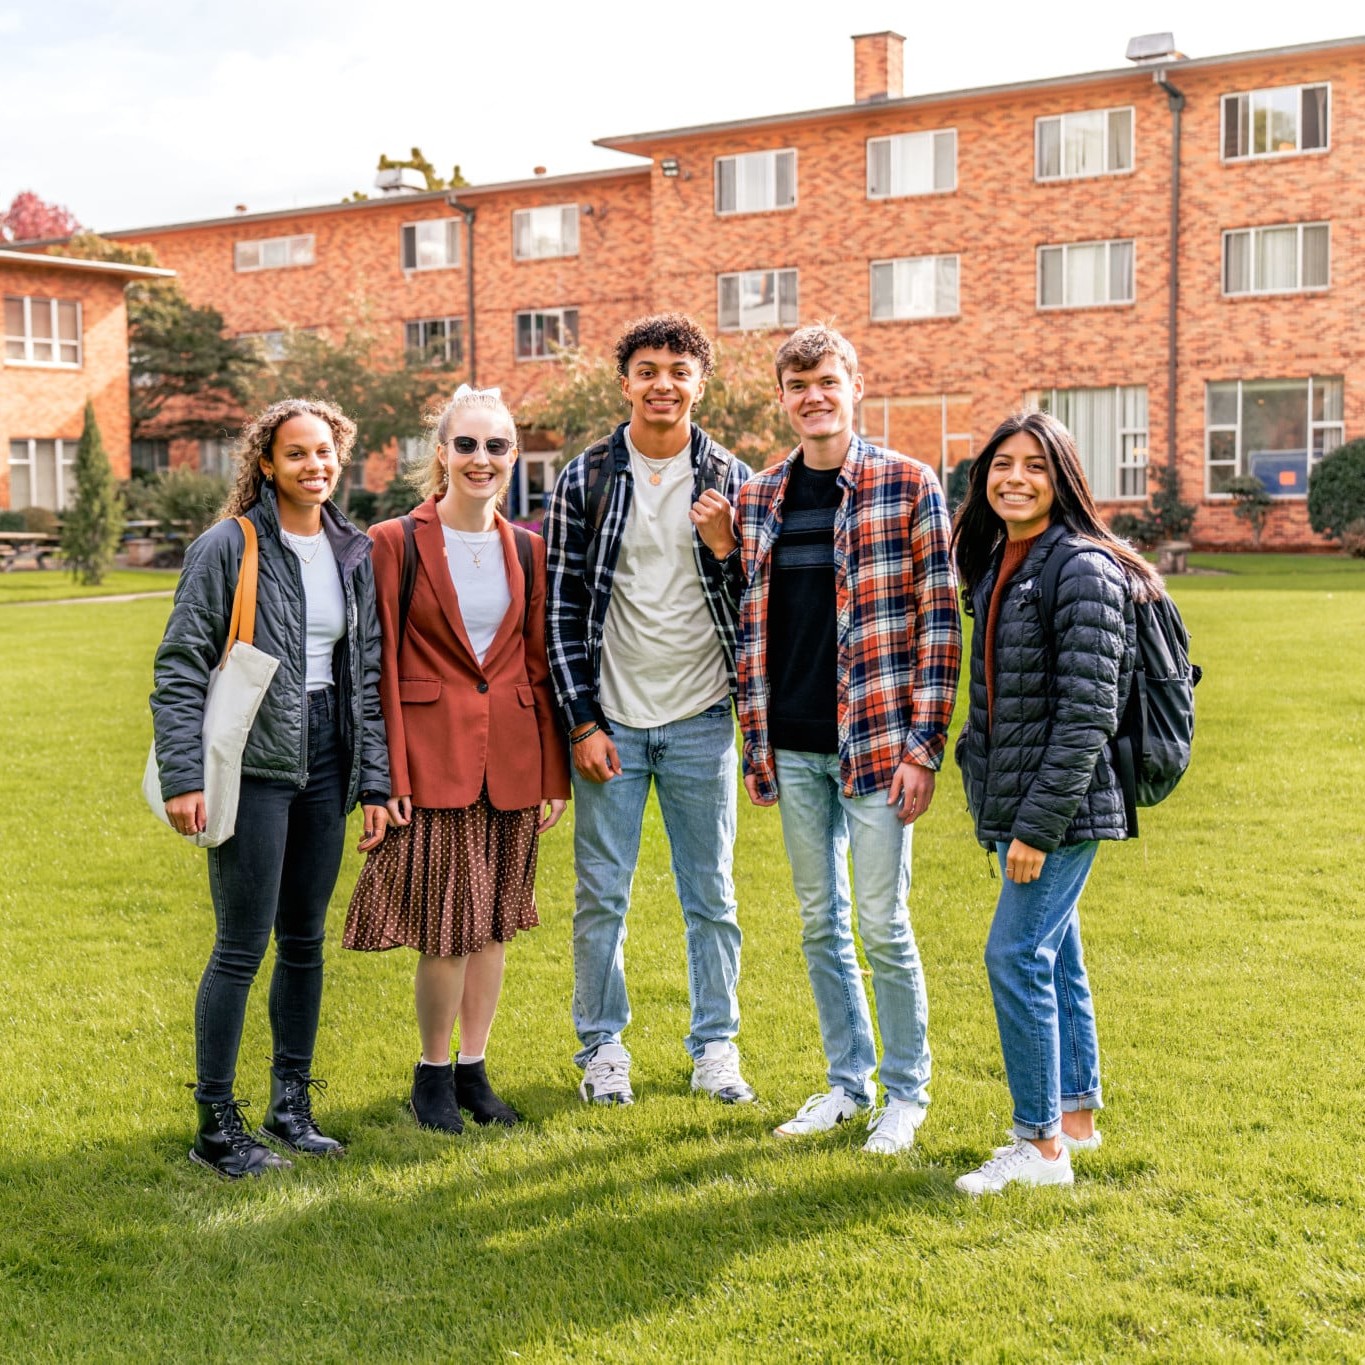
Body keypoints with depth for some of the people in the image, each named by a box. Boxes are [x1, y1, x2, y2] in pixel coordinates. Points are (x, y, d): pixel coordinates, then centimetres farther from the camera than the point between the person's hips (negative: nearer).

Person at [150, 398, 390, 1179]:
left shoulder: (355, 554, 10)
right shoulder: (229, 547, -7)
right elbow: (180, 668, -8)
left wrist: (374, 780, 8)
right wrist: (183, 777, -15)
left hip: (325, 763, 6)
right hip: (252, 763, -5)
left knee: (305, 940, 12)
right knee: (242, 946, -3)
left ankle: (292, 1107, 25)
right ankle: (216, 1126, 9)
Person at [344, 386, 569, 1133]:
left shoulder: (527, 550, 8)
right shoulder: (395, 543, -4)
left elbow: (540, 665, 11)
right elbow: (380, 668, -5)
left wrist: (553, 772, 8)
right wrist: (386, 775, -11)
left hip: (510, 759, 4)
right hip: (433, 756, -4)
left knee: (494, 924, 10)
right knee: (447, 929, -4)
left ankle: (473, 1070, 25)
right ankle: (432, 1071, 17)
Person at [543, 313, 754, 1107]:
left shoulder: (730, 482, 2)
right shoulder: (585, 481, -1)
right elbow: (563, 606, -1)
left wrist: (725, 550, -15)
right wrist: (583, 722, -5)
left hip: (700, 720, 1)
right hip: (612, 720, -1)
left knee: (712, 895, 9)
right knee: (602, 895, 6)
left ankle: (716, 1047, 22)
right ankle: (604, 1047, 21)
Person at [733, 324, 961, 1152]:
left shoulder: (909, 485, -4)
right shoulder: (759, 499, 10)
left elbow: (939, 619, -7)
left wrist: (925, 745, -12)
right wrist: (756, 745, 11)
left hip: (876, 742, -5)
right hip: (793, 749, 5)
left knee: (882, 926, 0)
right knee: (820, 926, 12)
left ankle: (907, 1091, 17)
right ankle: (848, 1082, 27)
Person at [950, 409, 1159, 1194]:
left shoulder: (1082, 570, -16)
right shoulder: (997, 565, 11)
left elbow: (1087, 714, -20)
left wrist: (1038, 825, -20)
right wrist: (1000, 810, 17)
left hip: (1065, 804, -9)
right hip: (1017, 801, 9)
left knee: (1016, 954, -8)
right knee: (1055, 954, 15)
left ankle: (1042, 1145, 3)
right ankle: (1076, 1116, 28)